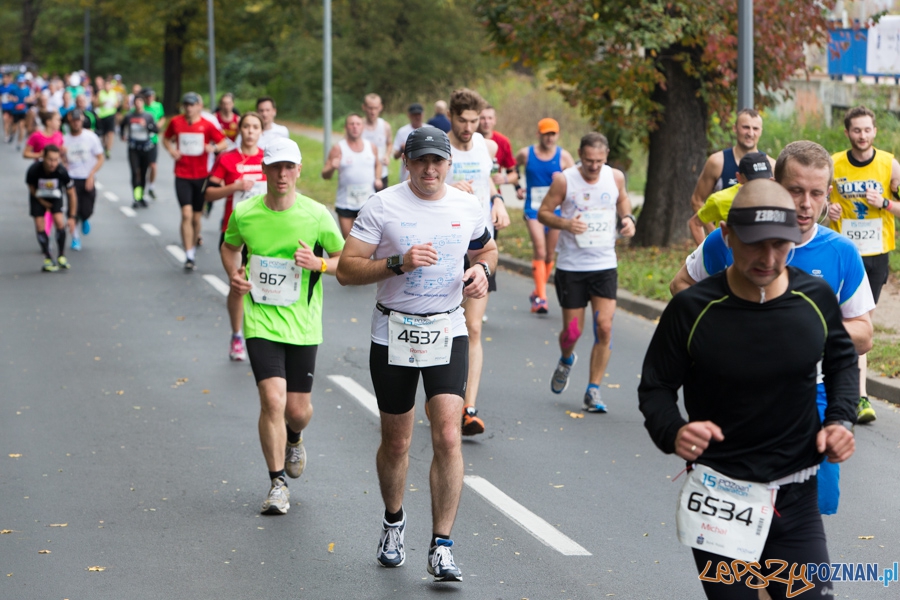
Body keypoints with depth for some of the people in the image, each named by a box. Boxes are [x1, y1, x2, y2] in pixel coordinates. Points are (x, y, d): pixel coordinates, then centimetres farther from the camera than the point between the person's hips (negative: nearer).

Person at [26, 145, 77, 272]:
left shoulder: (61, 171, -33)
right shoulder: (34, 170, -34)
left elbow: (72, 195, -20)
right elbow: (31, 188, -11)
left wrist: (72, 217, -19)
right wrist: (42, 202, -8)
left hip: (55, 196, 0)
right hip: (38, 196, 0)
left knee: (59, 221, -17)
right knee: (39, 226, -8)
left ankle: (61, 256, -1)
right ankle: (48, 259, 5)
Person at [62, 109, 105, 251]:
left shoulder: (91, 137, -3)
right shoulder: (64, 139, 2)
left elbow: (100, 158, -1)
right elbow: (62, 161, 11)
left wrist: (91, 175, -11)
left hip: (88, 180, -1)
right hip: (72, 179, 1)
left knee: (86, 211, -6)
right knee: (74, 210, -8)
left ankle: (85, 220, 32)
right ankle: (75, 238, 11)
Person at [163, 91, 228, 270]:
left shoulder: (207, 125, -4)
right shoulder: (176, 122, 0)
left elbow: (223, 142, 1)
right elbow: (166, 138, 17)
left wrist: (214, 147, -21)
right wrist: (171, 149, -4)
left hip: (201, 176, 1)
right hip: (182, 176, -1)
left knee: (196, 217, 10)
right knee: (186, 214, -14)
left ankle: (193, 247, 33)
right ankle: (189, 256, -14)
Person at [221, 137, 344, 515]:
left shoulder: (316, 215, -6)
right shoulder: (244, 213, -3)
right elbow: (230, 246, 19)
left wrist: (319, 264, -17)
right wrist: (234, 275, -1)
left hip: (302, 324, 1)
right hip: (261, 322, 0)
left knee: (299, 409, 7)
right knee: (273, 399, -15)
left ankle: (294, 438, 46)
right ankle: (278, 483, 0)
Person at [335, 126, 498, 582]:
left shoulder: (467, 208, 2)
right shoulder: (381, 206, -8)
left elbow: (487, 249, 22)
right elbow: (346, 270, -10)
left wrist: (482, 270, -1)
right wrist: (399, 263, -24)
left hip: (447, 332, 1)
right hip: (393, 334, -1)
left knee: (448, 436, -14)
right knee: (396, 442, 11)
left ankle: (441, 548, -9)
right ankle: (393, 522, 39)